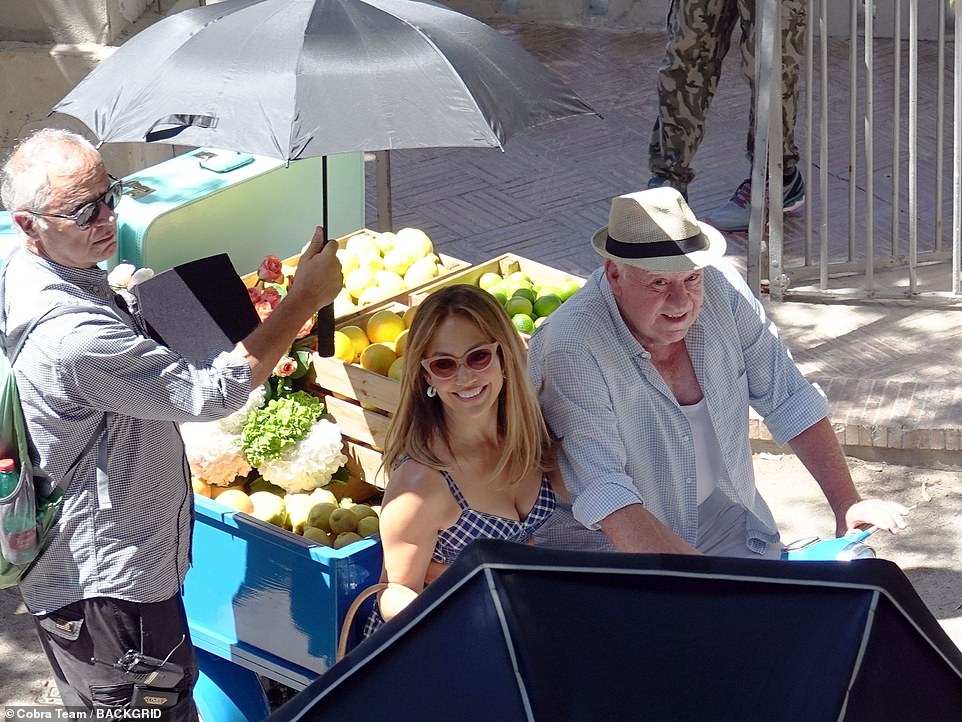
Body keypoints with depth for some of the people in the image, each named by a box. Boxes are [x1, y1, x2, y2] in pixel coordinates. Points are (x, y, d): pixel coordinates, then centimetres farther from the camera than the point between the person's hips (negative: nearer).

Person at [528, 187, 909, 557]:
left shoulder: (721, 288, -8)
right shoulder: (569, 351, -25)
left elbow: (788, 400, 1)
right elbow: (603, 493, -32)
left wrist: (847, 503, -6)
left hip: (720, 521, 5)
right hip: (606, 542, -5)